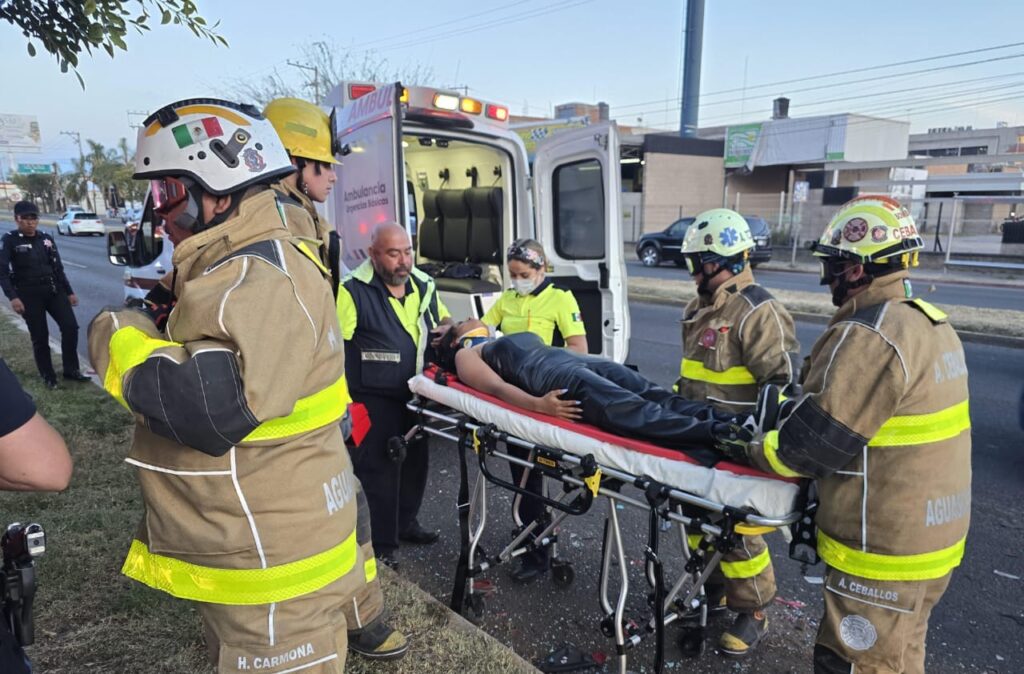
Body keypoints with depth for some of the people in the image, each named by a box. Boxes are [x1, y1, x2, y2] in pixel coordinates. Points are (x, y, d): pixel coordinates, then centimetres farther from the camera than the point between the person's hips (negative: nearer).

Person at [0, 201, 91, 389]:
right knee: (40, 337, 1)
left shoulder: (46, 239, 9)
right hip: (29, 295, -4)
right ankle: (48, 377, 14)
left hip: (53, 290, 4)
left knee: (70, 327, -4)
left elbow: (58, 268, 14)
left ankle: (71, 370, 10)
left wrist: (69, 292, 12)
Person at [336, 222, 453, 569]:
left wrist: (446, 328, -5)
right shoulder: (353, 290, -17)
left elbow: (444, 320, 20)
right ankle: (384, 544, 17)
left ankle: (406, 522, 40)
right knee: (380, 469, 1)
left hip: (417, 395, 7)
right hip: (375, 401, -7)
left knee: (416, 461, 19)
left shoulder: (424, 284, 4)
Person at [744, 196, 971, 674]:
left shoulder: (868, 336, -25)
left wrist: (751, 450, -6)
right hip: (932, 535, 9)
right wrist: (790, 408, 8)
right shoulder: (930, 323, 7)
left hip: (882, 548, -9)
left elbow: (813, 442, -24)